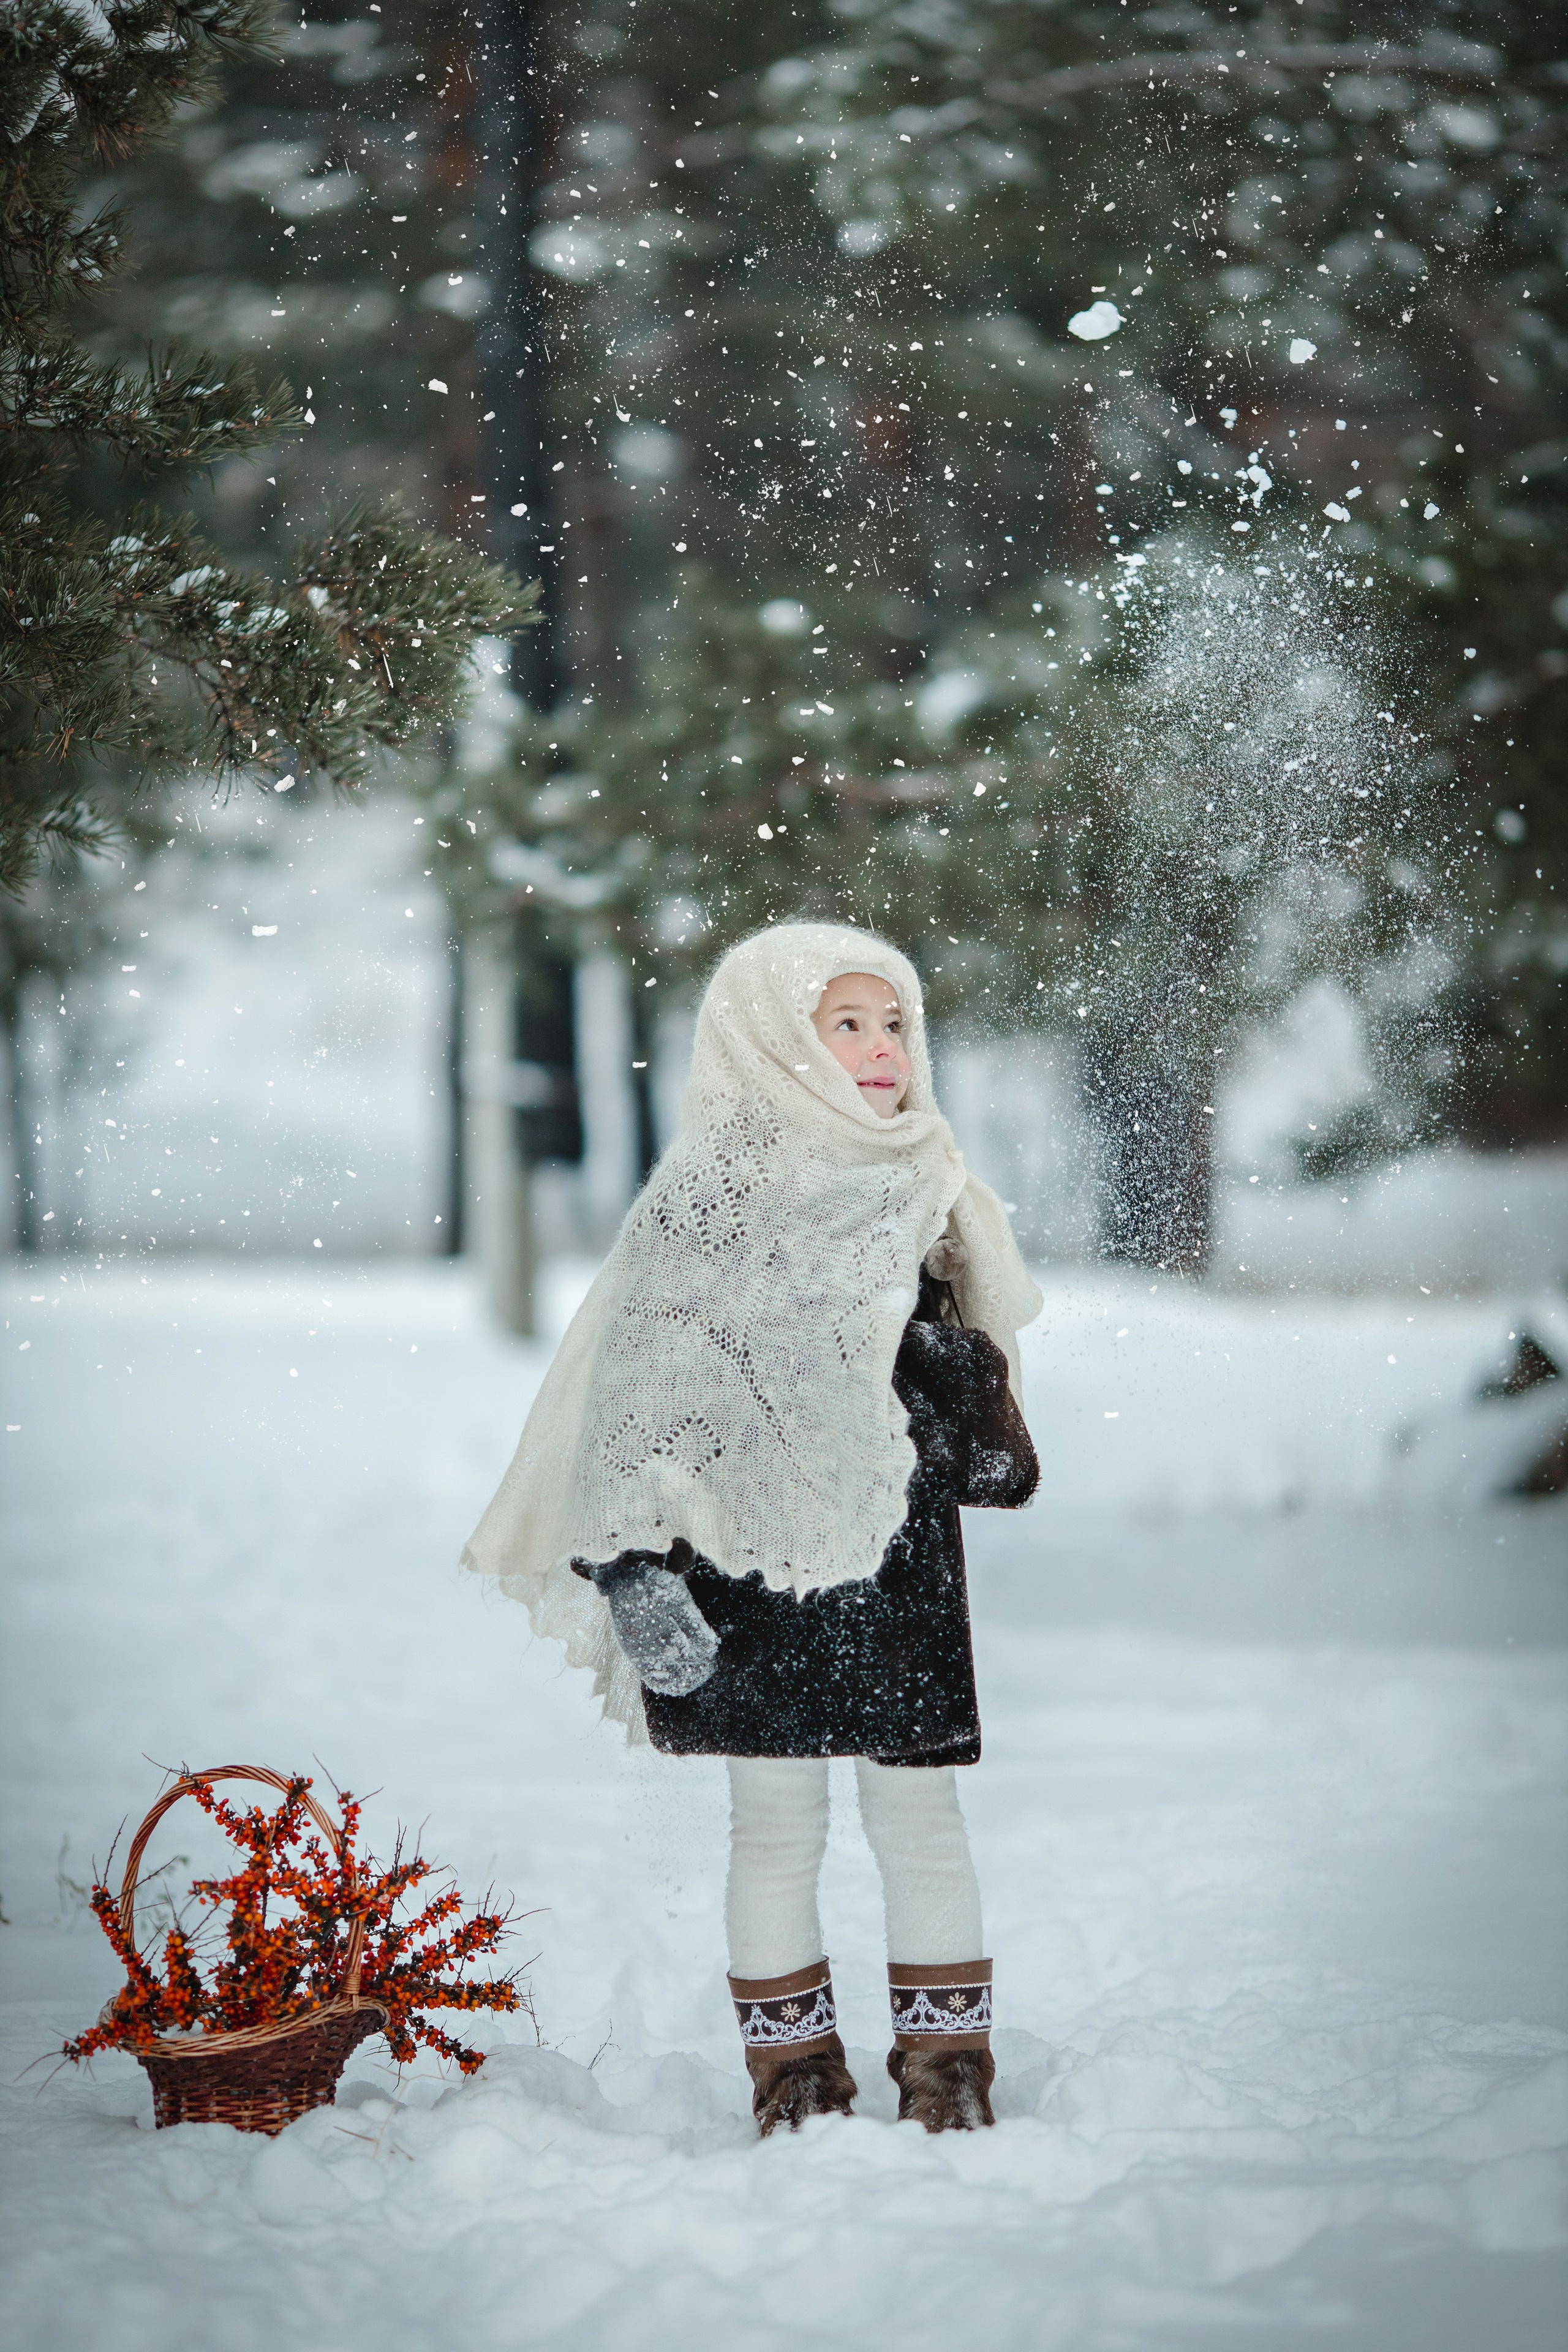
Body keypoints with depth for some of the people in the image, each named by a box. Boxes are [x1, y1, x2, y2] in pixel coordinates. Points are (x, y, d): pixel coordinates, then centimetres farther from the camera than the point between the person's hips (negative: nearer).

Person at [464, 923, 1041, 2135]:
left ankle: (948, 2067, 15)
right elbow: (635, 1401, -9)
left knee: (919, 1814, 5)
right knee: (778, 1826, 3)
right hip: (750, 1566, -4)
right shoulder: (704, 1201, -6)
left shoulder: (925, 1193, 10)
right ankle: (794, 2072, 15)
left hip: (896, 1566, 4)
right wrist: (635, 1567, -16)